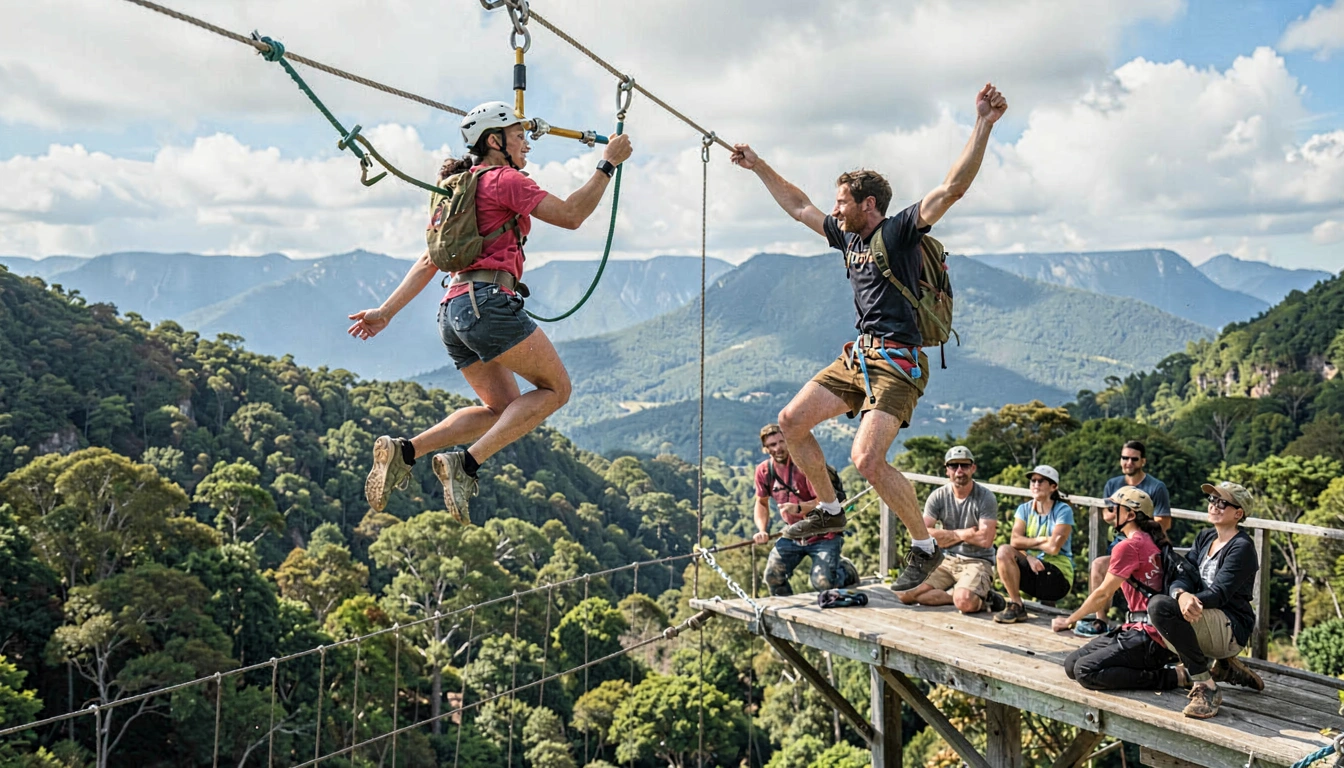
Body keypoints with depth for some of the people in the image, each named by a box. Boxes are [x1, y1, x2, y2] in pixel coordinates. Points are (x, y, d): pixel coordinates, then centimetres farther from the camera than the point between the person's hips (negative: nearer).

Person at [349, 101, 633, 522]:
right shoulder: (505, 180, -1)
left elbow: (429, 261, 21)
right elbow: (571, 215, -8)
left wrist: (386, 311, 19)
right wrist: (608, 164, 0)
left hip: (454, 312, 9)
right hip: (489, 301, -9)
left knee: (503, 409, 15)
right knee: (555, 388, 0)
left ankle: (403, 451, 3)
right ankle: (466, 464, -12)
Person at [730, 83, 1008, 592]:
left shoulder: (900, 230, -7)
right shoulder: (849, 238, 15)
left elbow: (953, 187, -20)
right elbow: (798, 206, 28)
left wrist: (983, 126, -29)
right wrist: (759, 167, 34)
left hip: (898, 363, -9)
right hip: (857, 357, 9)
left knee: (867, 460, -21)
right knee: (792, 421, 9)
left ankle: (926, 546, -2)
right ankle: (830, 511, 24)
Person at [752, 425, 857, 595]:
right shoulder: (763, 470, -3)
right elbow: (762, 503, 11)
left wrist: (799, 508, -38)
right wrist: (762, 530, -5)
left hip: (823, 535, -5)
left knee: (822, 583, -17)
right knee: (773, 575, -12)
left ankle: (846, 570, 18)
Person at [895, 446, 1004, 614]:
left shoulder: (985, 498, -6)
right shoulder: (938, 496, 1)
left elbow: (985, 540, -16)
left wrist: (955, 534, -4)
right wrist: (964, 534, -8)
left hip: (977, 561, -4)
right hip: (945, 560, 4)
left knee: (965, 602, -35)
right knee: (905, 593, -17)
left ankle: (982, 600, -2)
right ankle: (959, 595, -7)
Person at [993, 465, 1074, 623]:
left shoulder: (1063, 510, -5)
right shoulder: (1025, 509, 10)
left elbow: (1053, 547, -17)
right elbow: (1015, 541, -6)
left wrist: (1028, 543, -3)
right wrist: (1041, 540, -18)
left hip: (1057, 576, -5)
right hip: (1031, 568, 5)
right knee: (1004, 551, -24)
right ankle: (1015, 605, -19)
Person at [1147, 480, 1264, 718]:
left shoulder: (1242, 547, -9)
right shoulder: (1205, 537, 14)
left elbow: (1219, 594, -20)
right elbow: (1184, 575, 0)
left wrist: (1192, 601, -39)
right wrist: (1182, 594, -25)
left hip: (1232, 629, -9)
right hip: (1208, 622, 9)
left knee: (1159, 605, -30)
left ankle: (1205, 687, -23)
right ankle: (1223, 667, 20)